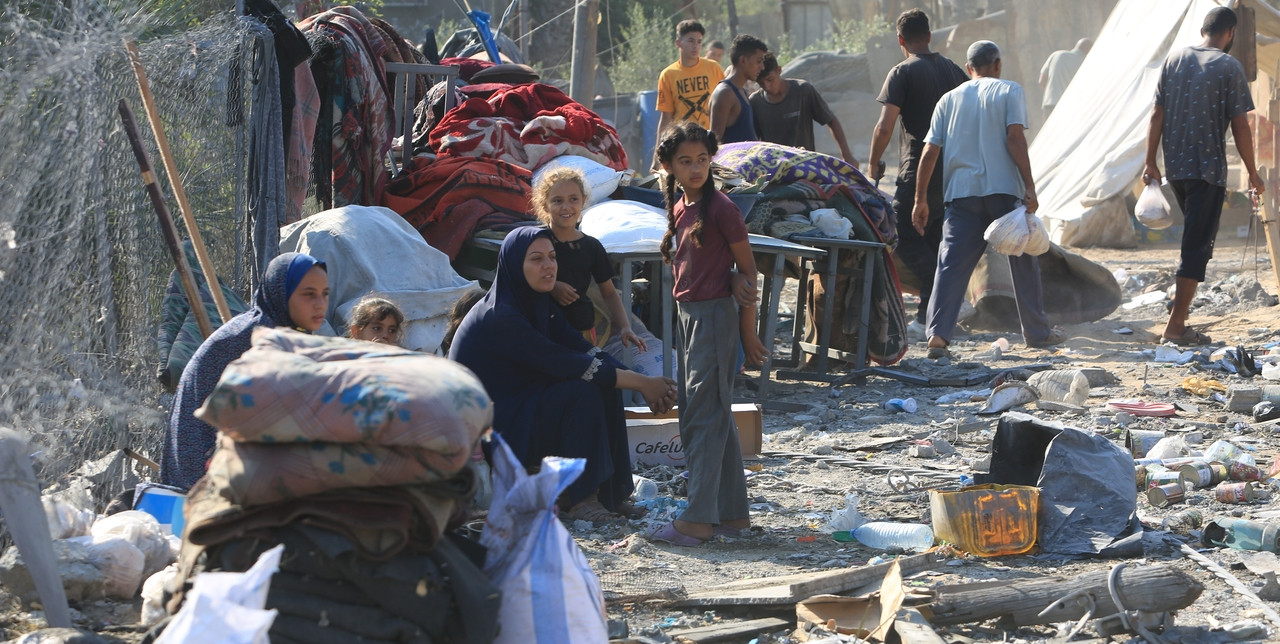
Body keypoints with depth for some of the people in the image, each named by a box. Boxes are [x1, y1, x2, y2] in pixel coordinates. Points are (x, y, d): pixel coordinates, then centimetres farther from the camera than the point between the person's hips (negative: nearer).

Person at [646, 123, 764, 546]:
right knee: (713, 417, 12)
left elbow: (748, 268, -9)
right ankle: (732, 512, 19)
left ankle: (698, 519, -10)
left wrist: (747, 330, -7)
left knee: (704, 417, -9)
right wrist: (733, 278, -6)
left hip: (715, 317, -9)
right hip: (687, 315, 9)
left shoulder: (720, 208, -13)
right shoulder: (680, 208, 9)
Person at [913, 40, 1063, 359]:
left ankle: (938, 333, -19)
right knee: (1023, 261, 11)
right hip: (1004, 189, -2)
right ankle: (1037, 332, 20)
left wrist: (921, 199, 12)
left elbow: (930, 152, 9)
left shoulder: (950, 99, 14)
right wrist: (1029, 186, -10)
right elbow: (1015, 138, -8)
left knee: (951, 264, -3)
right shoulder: (1009, 91, 6)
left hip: (961, 192, 2)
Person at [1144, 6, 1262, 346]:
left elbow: (1157, 116, 6)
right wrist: (1253, 173, 1)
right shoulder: (1229, 67, -8)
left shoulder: (1175, 59, 7)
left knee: (1195, 238, 26)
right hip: (1208, 169, -6)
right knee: (1197, 246, -4)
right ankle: (1176, 325, -7)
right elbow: (1240, 126, -9)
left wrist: (1151, 162, 12)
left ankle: (1180, 297, 20)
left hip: (1174, 166, 6)